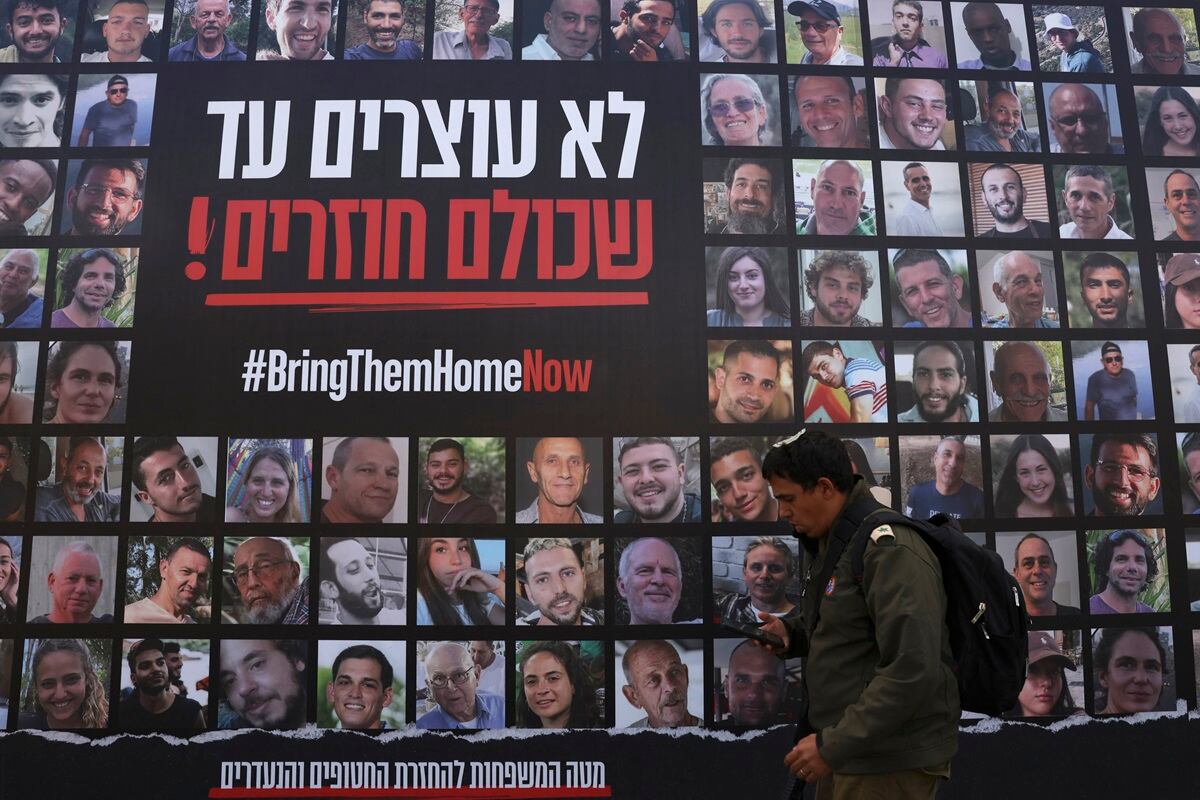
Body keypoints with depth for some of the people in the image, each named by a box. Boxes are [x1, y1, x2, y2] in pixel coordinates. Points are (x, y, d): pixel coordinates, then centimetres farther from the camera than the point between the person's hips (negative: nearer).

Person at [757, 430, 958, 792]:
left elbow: (913, 670, -27)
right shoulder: (832, 543, 10)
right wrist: (790, 634, 2)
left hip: (892, 761, -9)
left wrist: (833, 745, -23)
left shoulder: (890, 549, -20)